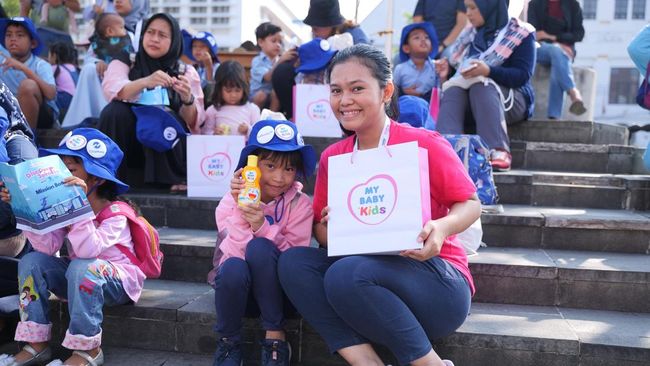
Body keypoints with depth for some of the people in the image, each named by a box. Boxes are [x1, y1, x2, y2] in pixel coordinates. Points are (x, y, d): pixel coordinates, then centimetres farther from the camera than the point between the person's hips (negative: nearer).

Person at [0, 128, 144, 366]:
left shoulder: (115, 214, -20)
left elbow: (88, 251, -37)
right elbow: (47, 246, -14)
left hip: (120, 282, -6)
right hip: (78, 280, 7)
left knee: (82, 267, -36)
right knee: (32, 261, -13)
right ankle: (36, 344, -12)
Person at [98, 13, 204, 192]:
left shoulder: (186, 72, 3)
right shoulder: (124, 63, 3)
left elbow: (194, 122, -5)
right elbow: (111, 90, -20)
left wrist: (187, 99, -26)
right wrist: (145, 82, -38)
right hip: (130, 142, 0)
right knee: (115, 111, -27)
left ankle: (178, 178, -10)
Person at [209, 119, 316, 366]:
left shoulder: (300, 205, -9)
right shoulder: (230, 203, -7)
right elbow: (232, 254, -18)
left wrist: (261, 226, -31)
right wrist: (241, 212, -29)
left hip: (278, 291, -1)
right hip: (240, 289, 1)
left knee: (259, 247, -30)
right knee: (233, 267, -34)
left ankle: (275, 336, -16)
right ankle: (229, 342, -6)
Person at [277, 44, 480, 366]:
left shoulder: (424, 144, -9)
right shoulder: (332, 157, 6)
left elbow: (471, 204, -3)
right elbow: (321, 231, 12)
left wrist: (441, 227, -25)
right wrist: (330, 228, -13)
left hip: (436, 281, -6)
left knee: (346, 275, -32)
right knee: (293, 260, -15)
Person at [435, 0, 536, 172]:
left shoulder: (520, 34, 0)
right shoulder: (471, 35, 17)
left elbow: (523, 76, -13)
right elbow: (461, 68, 20)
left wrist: (488, 71, -28)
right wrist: (448, 70, -3)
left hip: (511, 100, -4)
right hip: (473, 103, 4)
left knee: (481, 86, -34)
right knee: (452, 91, -27)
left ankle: (497, 150, -47)